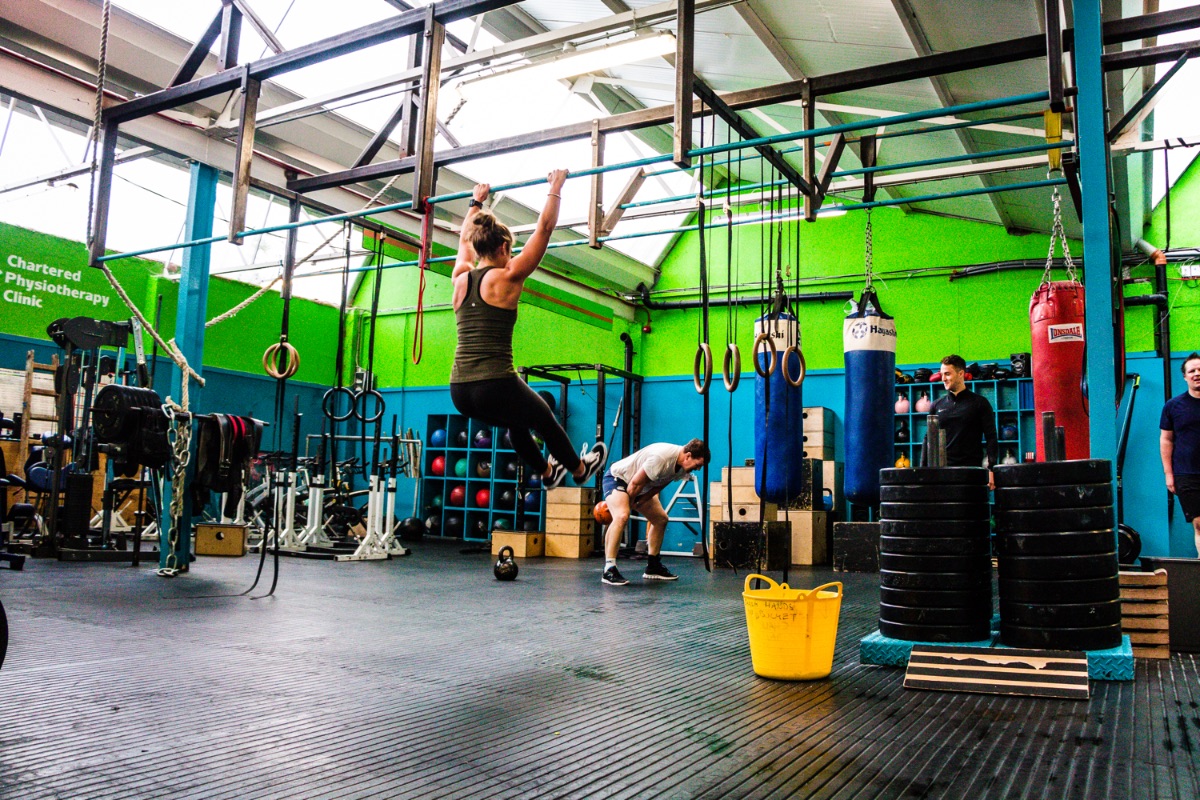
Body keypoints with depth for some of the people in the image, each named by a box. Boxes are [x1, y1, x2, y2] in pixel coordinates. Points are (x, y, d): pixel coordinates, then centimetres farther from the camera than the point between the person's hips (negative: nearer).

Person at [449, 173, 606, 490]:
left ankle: (547, 473, 52)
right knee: (545, 420, 24)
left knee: (516, 420, 35)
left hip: (459, 391, 7)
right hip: (495, 387, -6)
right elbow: (544, 229, -1)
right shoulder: (506, 278, -7)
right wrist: (556, 188, 11)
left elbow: (465, 240, 30)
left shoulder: (461, 278, 9)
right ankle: (580, 470, 46)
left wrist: (476, 202, 42)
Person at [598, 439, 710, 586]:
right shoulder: (661, 457, -35)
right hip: (617, 478, -10)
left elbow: (659, 486, -1)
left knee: (661, 519, 13)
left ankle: (653, 567, 23)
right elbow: (636, 483, -28)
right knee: (622, 516, -33)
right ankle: (609, 571, -32)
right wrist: (627, 504, -12)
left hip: (638, 488, 10)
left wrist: (636, 503, -9)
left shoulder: (682, 466, -6)